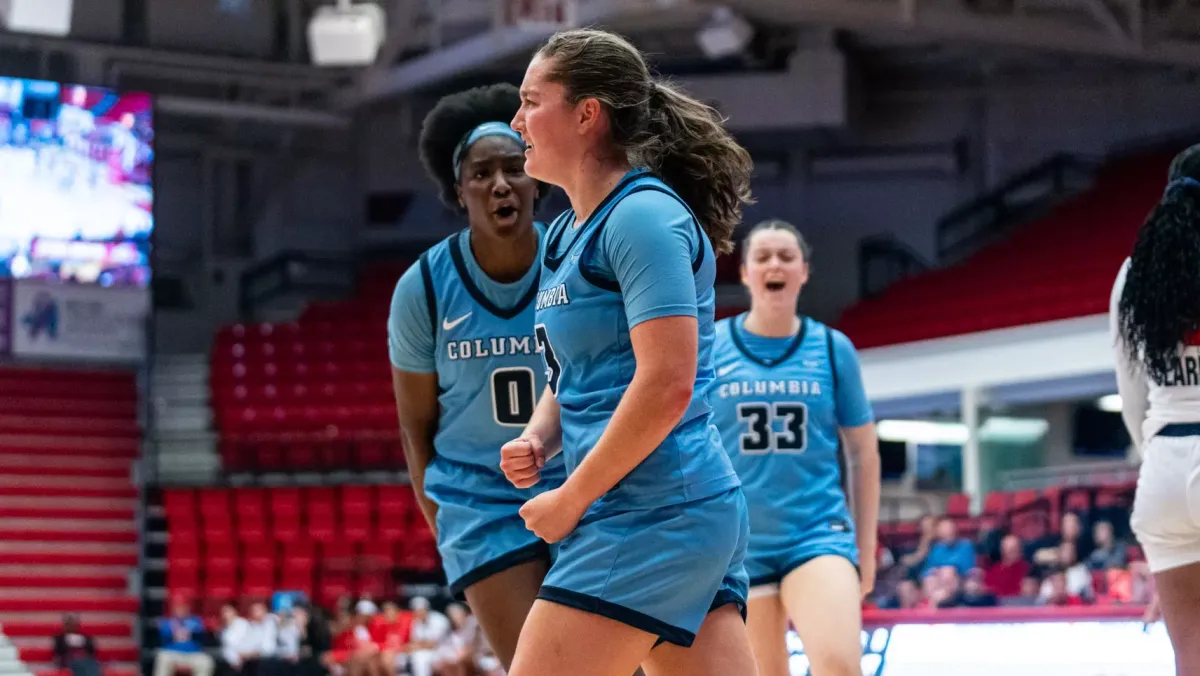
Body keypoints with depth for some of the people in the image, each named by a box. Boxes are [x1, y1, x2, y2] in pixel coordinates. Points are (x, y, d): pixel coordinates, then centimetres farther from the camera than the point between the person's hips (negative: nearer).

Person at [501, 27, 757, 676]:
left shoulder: (644, 216, -12)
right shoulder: (566, 234, 17)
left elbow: (666, 386, -20)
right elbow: (570, 374, 29)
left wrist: (570, 500, -14)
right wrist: (537, 441, 7)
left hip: (652, 516, -10)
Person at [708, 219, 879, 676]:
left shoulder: (833, 348, 3)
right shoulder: (708, 348, 1)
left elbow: (863, 454, 11)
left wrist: (866, 547, 11)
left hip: (819, 533, -1)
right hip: (737, 544, 1)